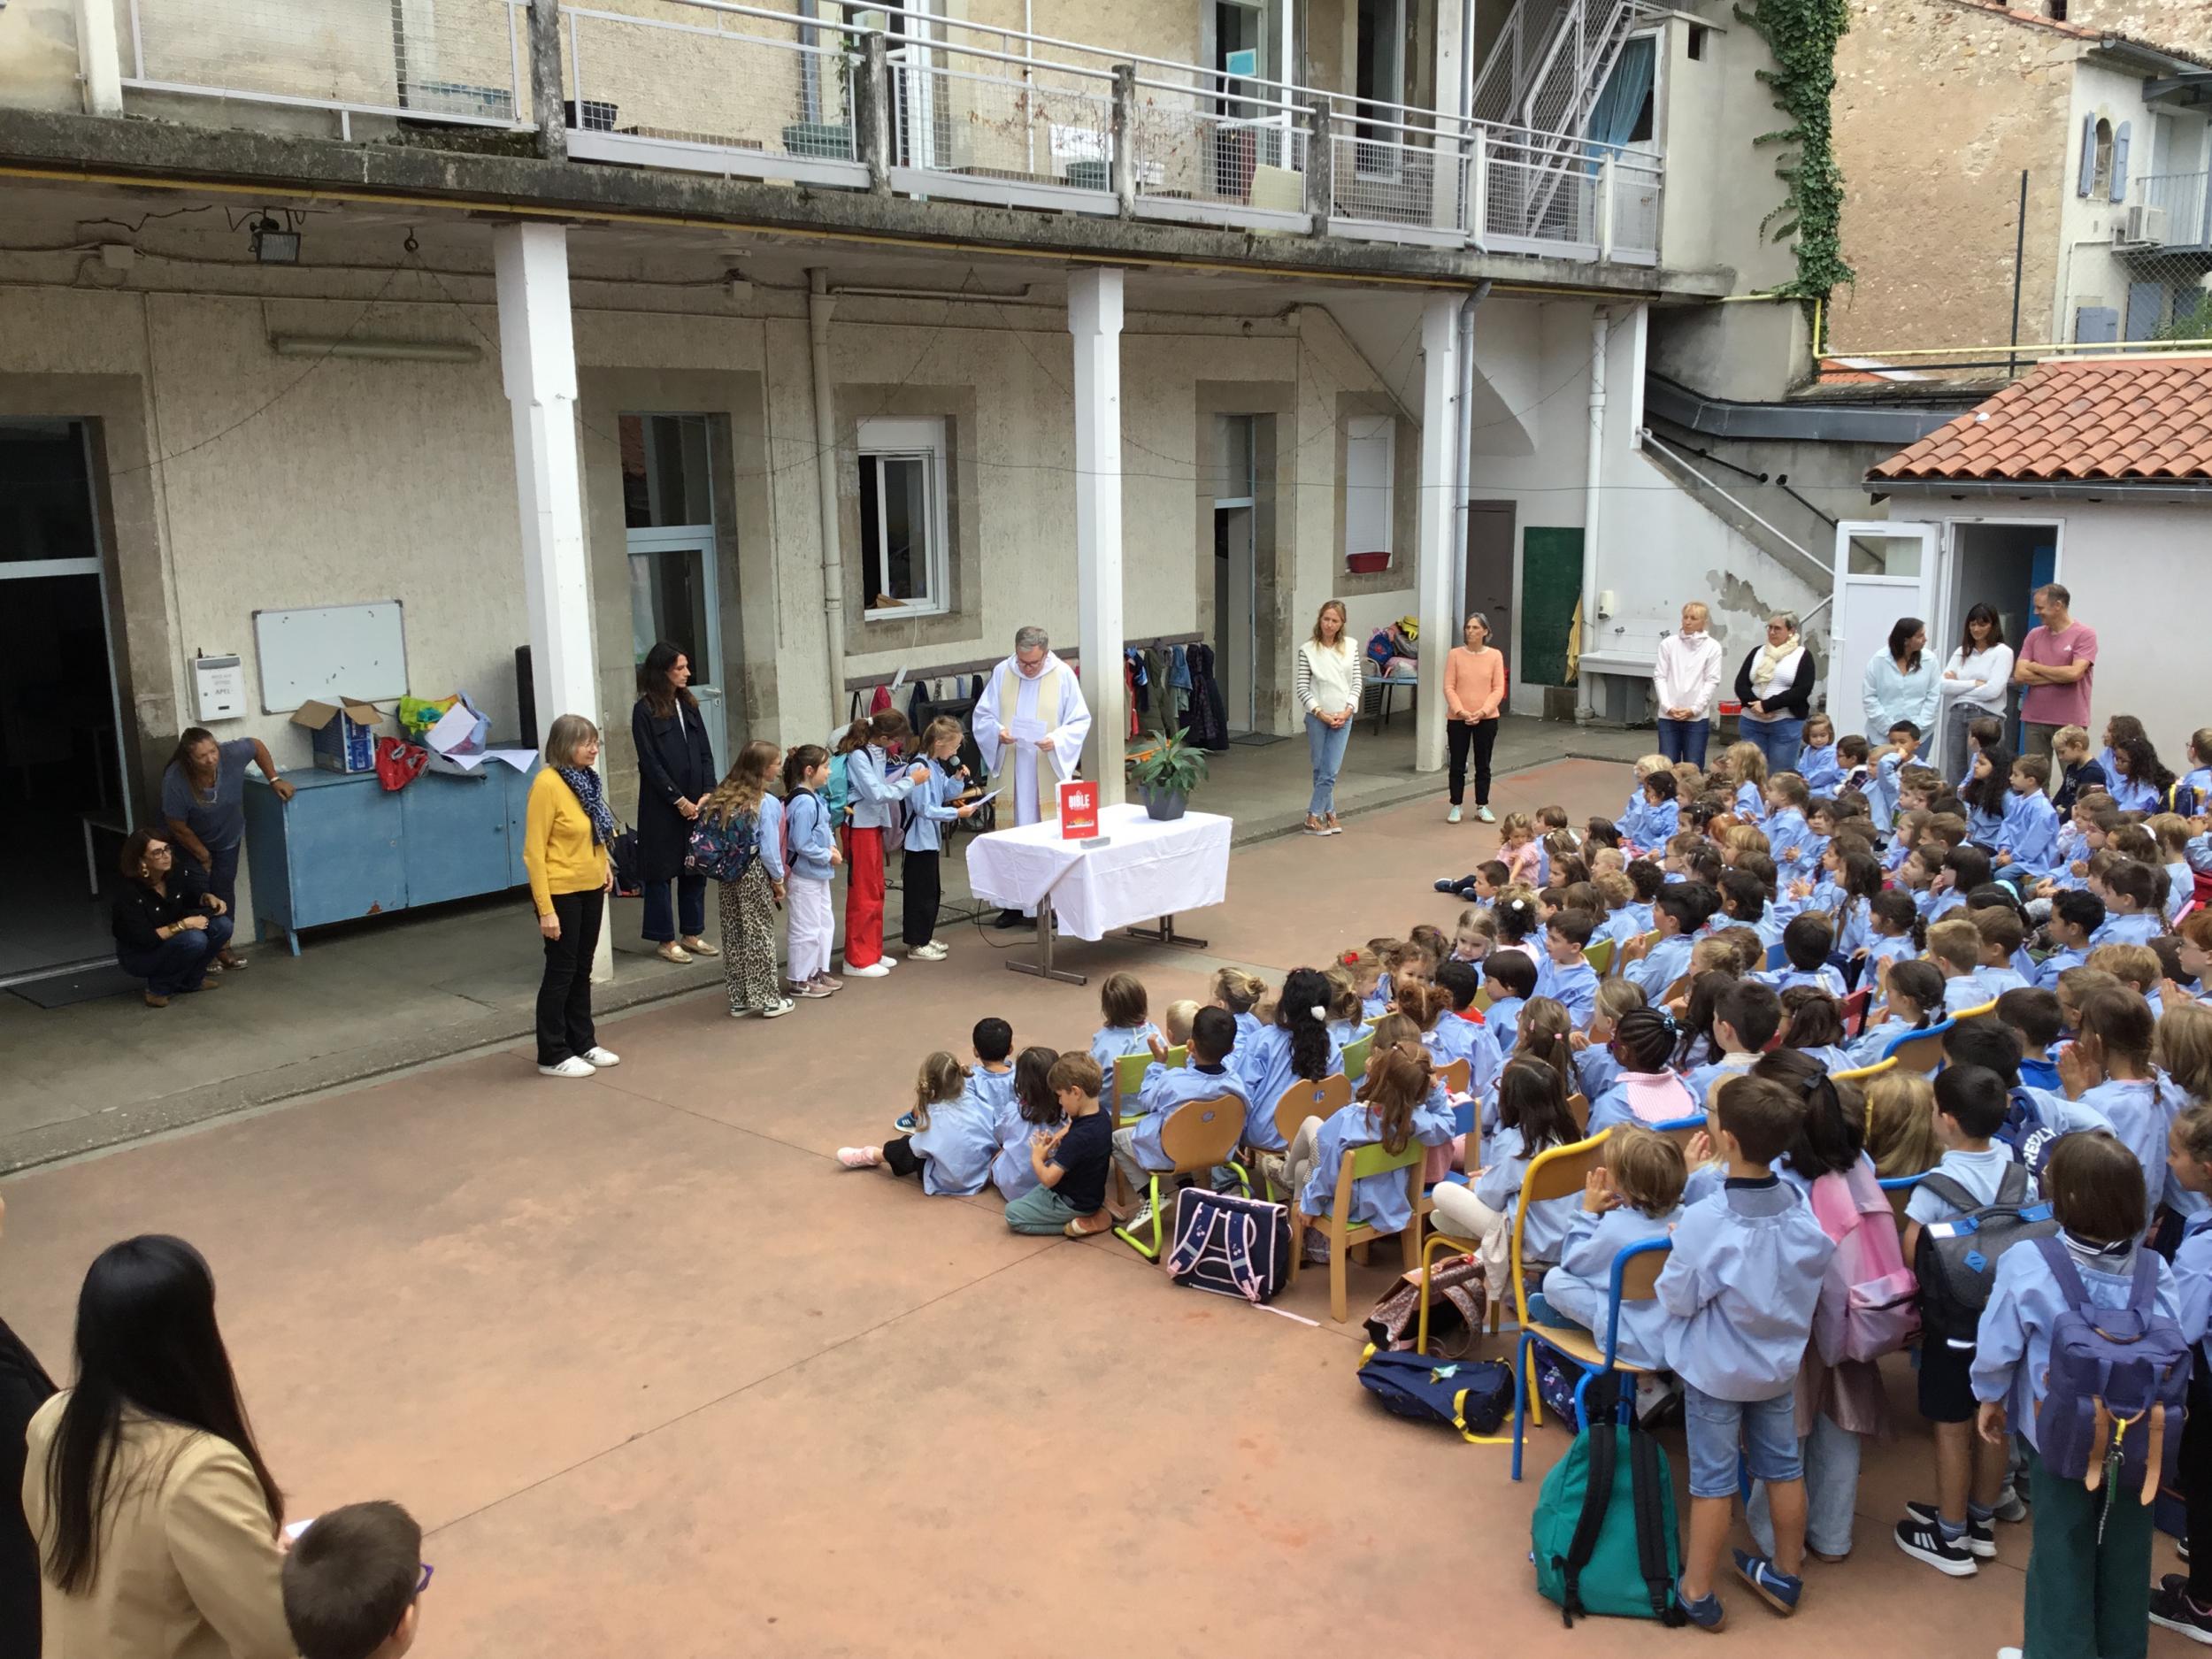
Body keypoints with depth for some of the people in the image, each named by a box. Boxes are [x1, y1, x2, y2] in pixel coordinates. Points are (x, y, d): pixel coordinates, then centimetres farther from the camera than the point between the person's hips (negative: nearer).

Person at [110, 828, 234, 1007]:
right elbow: (144, 939, -30)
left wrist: (208, 898, -12)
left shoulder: (178, 874, -12)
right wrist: (185, 924, -29)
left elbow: (193, 895, 10)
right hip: (138, 956, -7)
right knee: (194, 939, -31)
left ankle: (191, 980, 5)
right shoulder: (129, 893, -29)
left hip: (171, 941, 7)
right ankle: (158, 988, -9)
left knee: (222, 925, -12)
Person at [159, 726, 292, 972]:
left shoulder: (231, 754, -32)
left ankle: (222, 946, 16)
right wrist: (203, 855, -13)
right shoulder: (175, 780, -36)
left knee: (224, 889, 5)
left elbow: (257, 745, -8)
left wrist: (274, 780, -11)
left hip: (228, 838, 3)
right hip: (192, 843, -3)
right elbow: (178, 827, -24)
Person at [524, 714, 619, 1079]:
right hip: (561, 893, -7)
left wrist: (604, 864, 4)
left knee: (582, 970, 17)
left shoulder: (587, 778, 4)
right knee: (560, 972, 3)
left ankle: (583, 1043, 29)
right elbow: (534, 851, -19)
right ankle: (552, 1056, 15)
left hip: (591, 888, 7)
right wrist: (545, 909, -20)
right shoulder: (548, 783, -18)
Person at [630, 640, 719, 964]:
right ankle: (665, 940, 11)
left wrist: (707, 794, -4)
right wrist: (679, 801, -13)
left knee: (696, 868, 11)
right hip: (662, 807, -6)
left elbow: (705, 753, 8)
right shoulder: (645, 711, -8)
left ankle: (691, 934, 22)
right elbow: (651, 763, -11)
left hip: (696, 804, 6)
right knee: (662, 871, 2)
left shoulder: (688, 706, 10)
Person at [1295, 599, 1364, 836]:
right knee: (1320, 769, 6)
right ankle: (1329, 814, 16)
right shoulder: (1308, 649, -4)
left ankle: (1313, 817, 5)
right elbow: (1301, 687, -5)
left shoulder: (1350, 647, 3)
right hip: (1317, 717, -1)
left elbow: (1356, 683, 6)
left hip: (1342, 717, 1)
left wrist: (1347, 710, -6)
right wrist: (1320, 713, -11)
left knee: (1331, 770, -3)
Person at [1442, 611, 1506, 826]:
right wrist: (1460, 711, -17)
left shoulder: (1495, 655, -1)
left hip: (1486, 719, 0)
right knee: (1457, 765, 6)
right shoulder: (1455, 654, -3)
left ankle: (1482, 806, 21)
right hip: (1458, 719, 0)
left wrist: (1483, 711, -16)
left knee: (1483, 765, 10)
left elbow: (1498, 689, -4)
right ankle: (1455, 806, 17)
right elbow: (1449, 687, -6)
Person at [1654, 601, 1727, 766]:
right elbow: (1660, 676, 3)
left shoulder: (1712, 646, 1)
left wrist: (1694, 709, -10)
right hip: (1668, 716, 1)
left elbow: (1712, 681, -1)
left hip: (1697, 717, -1)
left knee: (1693, 768, 0)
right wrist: (1667, 706, -8)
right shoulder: (1668, 644, 5)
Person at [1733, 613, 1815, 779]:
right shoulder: (1757, 652, 12)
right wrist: (1755, 706, -15)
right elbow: (1740, 684, 4)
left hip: (1786, 724, -4)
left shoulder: (1803, 656, 1)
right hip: (1752, 722, 4)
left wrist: (1767, 705, -17)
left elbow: (1803, 690, -11)